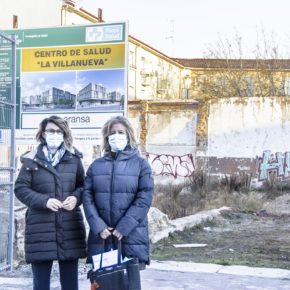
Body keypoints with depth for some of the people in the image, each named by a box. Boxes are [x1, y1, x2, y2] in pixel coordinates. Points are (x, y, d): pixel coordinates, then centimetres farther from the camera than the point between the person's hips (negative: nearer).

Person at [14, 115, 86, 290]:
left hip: (70, 228, 2)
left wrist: (76, 197, -8)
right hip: (40, 228, -2)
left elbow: (83, 185, 14)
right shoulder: (32, 160, 1)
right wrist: (44, 201, -15)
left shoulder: (74, 158, 7)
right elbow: (20, 188, -1)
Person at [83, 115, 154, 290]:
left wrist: (124, 227, -14)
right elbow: (88, 197, 3)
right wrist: (98, 227, -11)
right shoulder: (96, 165, 11)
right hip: (101, 238, 3)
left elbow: (145, 198, -6)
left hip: (131, 237, -2)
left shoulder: (141, 164, 3)